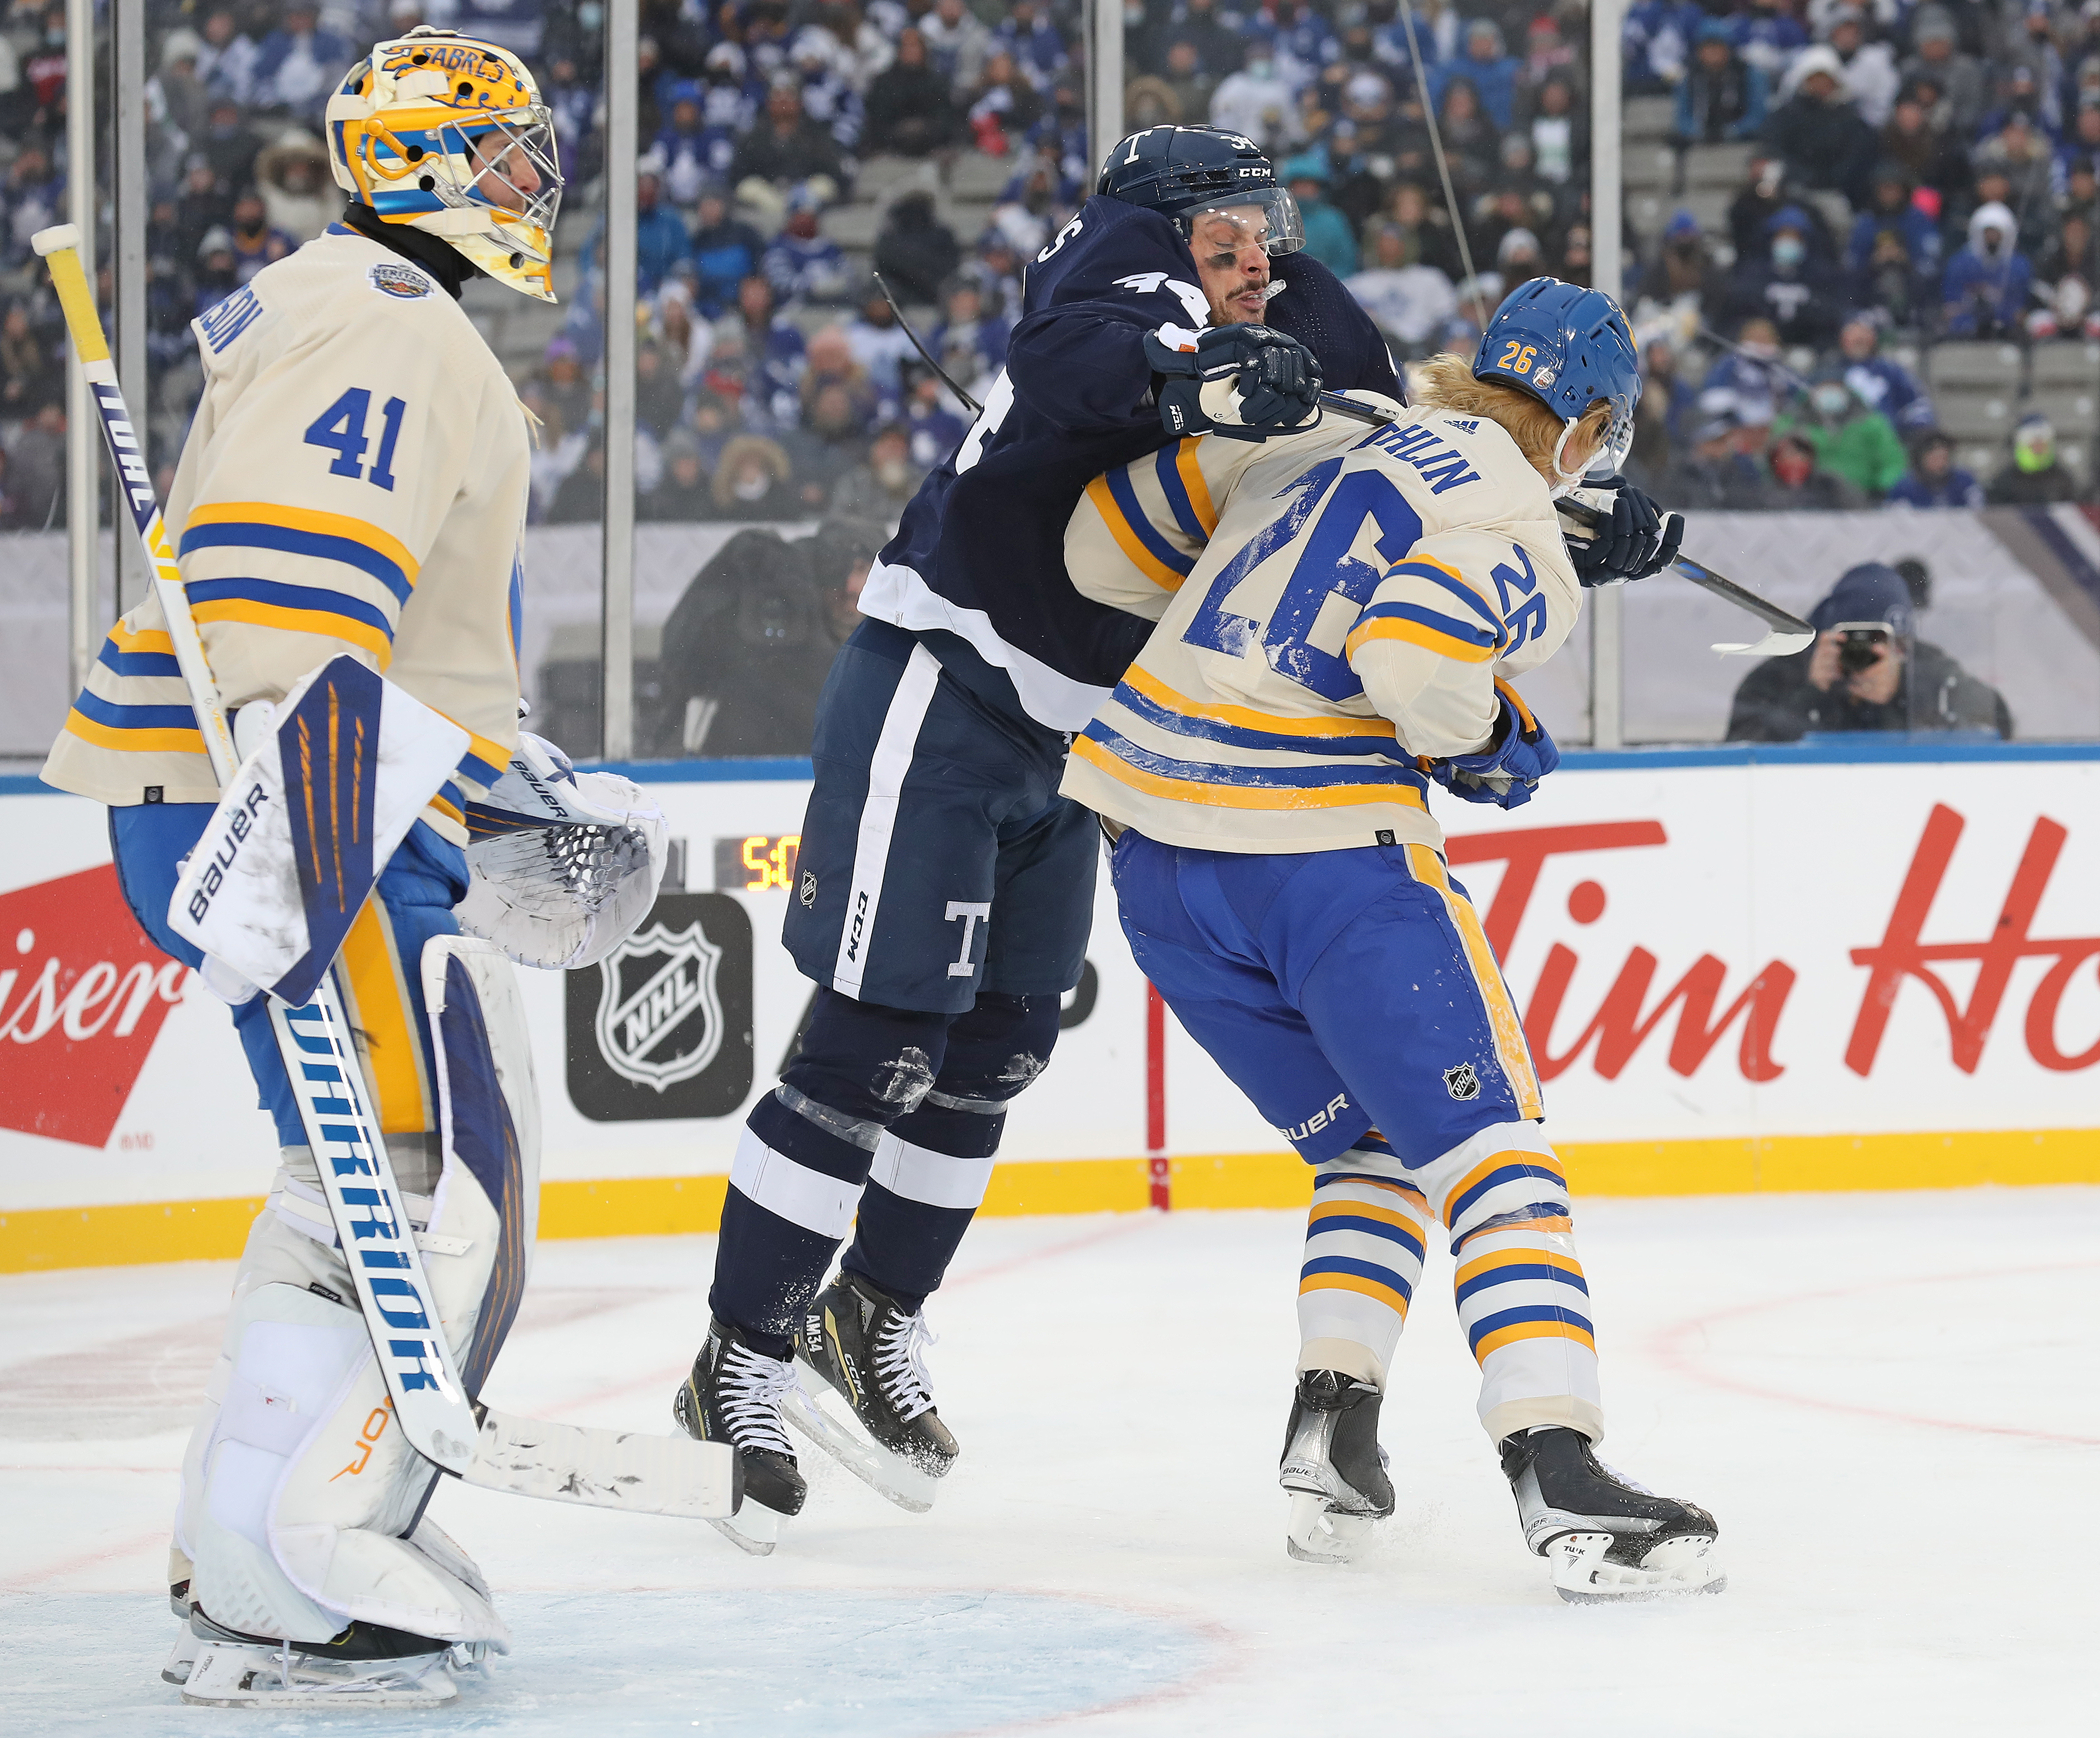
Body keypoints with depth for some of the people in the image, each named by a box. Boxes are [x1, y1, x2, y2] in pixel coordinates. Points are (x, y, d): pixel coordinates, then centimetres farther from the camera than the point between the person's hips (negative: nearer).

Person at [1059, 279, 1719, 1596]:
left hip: (1162, 863, 7)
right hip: (1324, 845, -7)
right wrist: (1493, 742, -3)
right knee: (1488, 1146, -4)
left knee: (1370, 1145, 22)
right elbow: (1415, 654, -22)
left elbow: (1107, 538, 18)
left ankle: (1332, 1431, 9)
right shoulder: (1517, 514, -4)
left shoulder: (1314, 436, 15)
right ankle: (1560, 1477, -17)